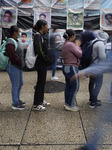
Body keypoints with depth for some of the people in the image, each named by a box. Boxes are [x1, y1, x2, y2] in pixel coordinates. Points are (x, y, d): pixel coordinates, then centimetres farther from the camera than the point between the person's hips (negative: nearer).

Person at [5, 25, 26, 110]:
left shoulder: (15, 41, 12)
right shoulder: (10, 43, -19)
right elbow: (13, 56, -25)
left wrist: (21, 64, 10)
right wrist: (20, 63, -13)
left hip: (18, 67, 10)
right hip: (13, 67, -10)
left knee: (20, 84, 18)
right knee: (15, 85, 0)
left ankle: (17, 100, 32)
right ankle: (15, 104, 12)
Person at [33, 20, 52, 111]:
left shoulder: (40, 36, 14)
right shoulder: (38, 36, -16)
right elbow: (40, 51, -23)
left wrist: (48, 60, 8)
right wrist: (48, 60, -14)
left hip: (43, 63, 10)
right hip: (41, 63, -10)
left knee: (42, 82, 16)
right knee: (40, 83, -3)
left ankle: (41, 101, 28)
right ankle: (36, 104, 6)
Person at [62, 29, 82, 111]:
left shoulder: (65, 44, 12)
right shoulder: (70, 44, -19)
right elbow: (79, 54, -16)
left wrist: (77, 45, 10)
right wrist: (77, 46, -1)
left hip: (66, 67, 10)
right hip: (71, 68, -10)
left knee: (68, 86, 15)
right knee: (75, 87, -1)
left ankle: (67, 103, 23)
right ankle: (70, 105, 5)